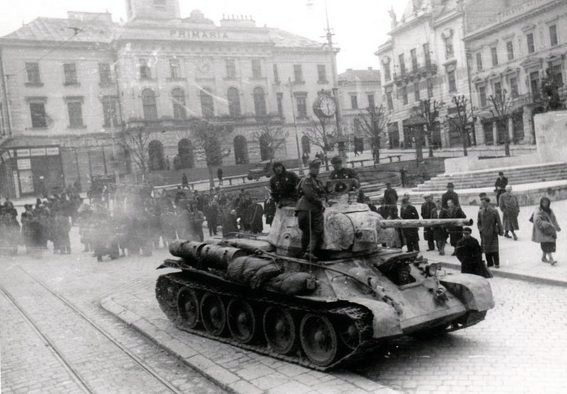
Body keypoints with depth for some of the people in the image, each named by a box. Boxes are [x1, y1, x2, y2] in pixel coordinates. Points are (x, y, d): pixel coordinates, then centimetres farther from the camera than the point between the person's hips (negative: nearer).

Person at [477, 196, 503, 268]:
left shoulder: (494, 211, -8)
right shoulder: (480, 212, 2)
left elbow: (498, 222, -4)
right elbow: (478, 222, 13)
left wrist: (500, 231, -3)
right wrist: (480, 229, 1)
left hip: (493, 233, -3)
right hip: (484, 234, 4)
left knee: (494, 249, -1)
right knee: (486, 249, 7)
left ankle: (496, 263, 11)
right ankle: (489, 263, 20)